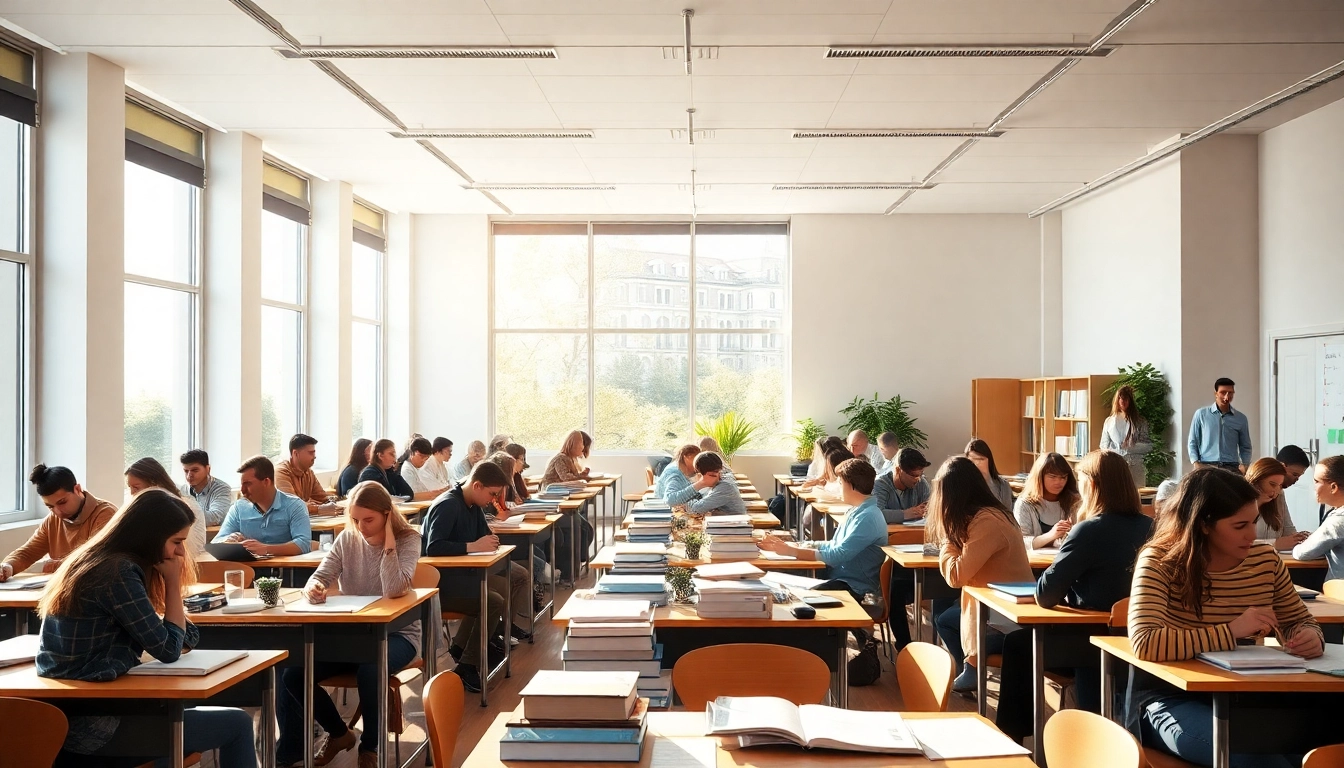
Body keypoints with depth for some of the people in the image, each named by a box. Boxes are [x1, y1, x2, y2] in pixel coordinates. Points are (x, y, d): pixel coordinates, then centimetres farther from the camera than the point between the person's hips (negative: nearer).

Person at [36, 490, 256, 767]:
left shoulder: (93, 561, 12)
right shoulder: (119, 571, -18)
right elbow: (169, 650, -10)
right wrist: (173, 583, -5)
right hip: (92, 727, -10)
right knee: (238, 724, -4)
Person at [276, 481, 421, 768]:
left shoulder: (408, 540, -10)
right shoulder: (347, 539, 3)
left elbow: (392, 590, -26)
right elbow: (318, 578, -6)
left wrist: (388, 542, -23)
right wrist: (312, 588, -30)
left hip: (395, 634, -4)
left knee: (369, 669, -37)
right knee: (293, 674, -16)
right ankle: (339, 733, 12)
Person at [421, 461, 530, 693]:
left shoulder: (474, 506, 9)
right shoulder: (447, 506, -19)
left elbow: (485, 535, 15)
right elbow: (433, 547, -30)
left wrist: (490, 543, -7)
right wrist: (474, 546, -28)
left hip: (460, 575, 10)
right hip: (437, 582, -10)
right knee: (494, 602, -25)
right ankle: (466, 667, -13)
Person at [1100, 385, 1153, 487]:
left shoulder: (1140, 422, 8)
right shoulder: (1109, 421, 12)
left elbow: (1148, 446, 3)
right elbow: (1104, 446, 10)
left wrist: (1130, 447, -11)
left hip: (1134, 467, -1)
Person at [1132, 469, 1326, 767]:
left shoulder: (1266, 559, 3)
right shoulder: (1160, 562, -14)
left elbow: (1300, 620, 17)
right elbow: (1144, 644, -27)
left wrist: (1311, 636, -9)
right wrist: (1230, 631, -27)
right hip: (1174, 697, -5)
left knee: (1330, 714, -21)